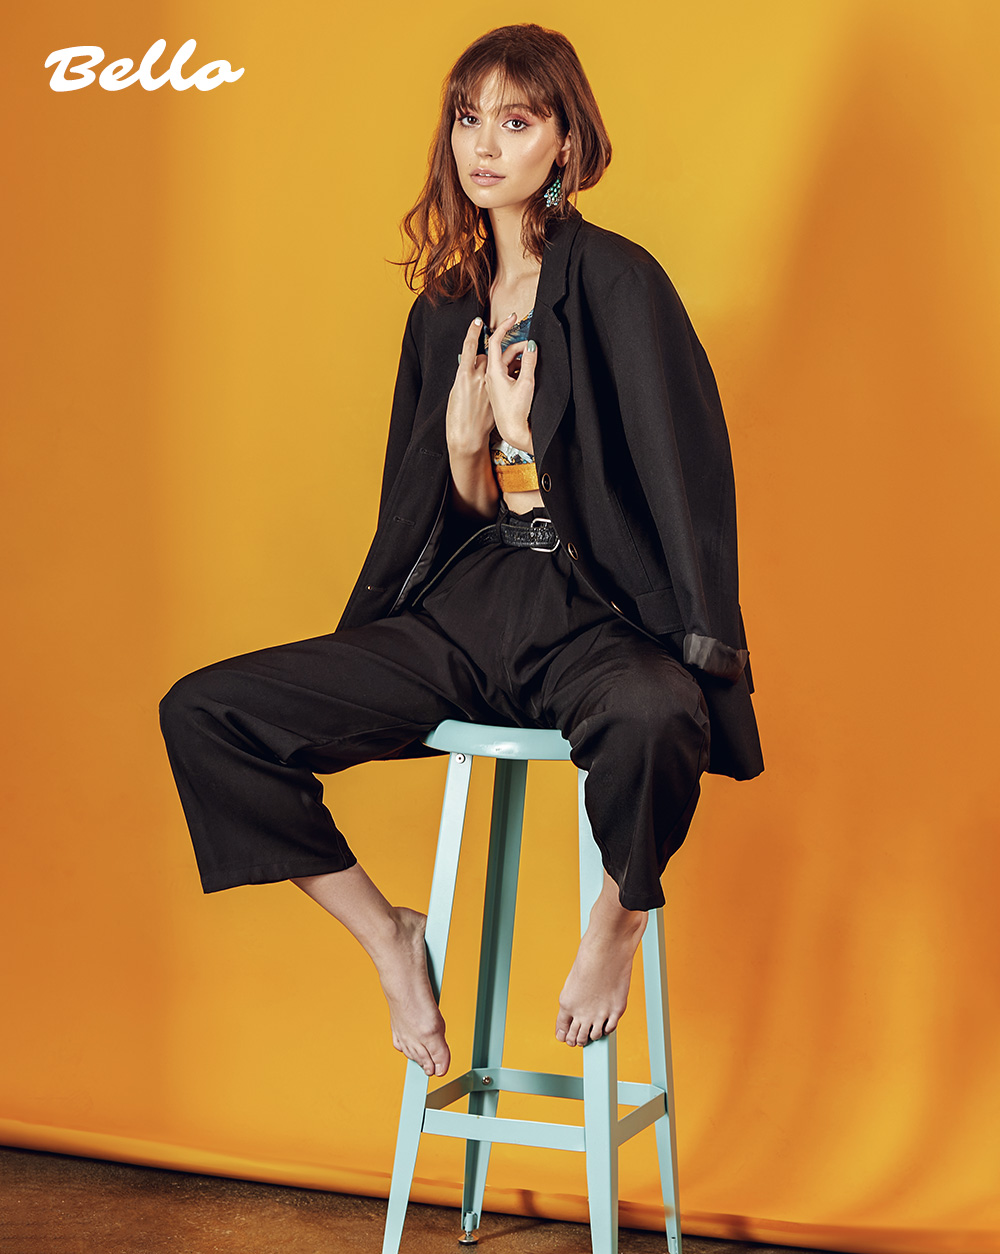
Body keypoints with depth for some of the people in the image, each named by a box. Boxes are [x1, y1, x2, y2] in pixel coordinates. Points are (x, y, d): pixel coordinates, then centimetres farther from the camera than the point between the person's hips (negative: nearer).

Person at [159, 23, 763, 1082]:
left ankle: (619, 915, -8)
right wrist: (465, 443, -5)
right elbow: (460, 517, 12)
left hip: (596, 617, -6)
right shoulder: (446, 307, 13)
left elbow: (685, 475, -8)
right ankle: (387, 935, 6)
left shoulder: (616, 282, -6)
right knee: (203, 714, -7)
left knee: (653, 722, -42)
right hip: (463, 613, 6)